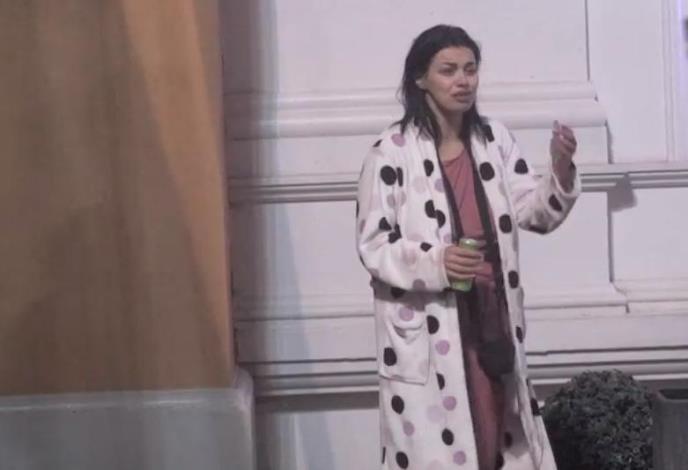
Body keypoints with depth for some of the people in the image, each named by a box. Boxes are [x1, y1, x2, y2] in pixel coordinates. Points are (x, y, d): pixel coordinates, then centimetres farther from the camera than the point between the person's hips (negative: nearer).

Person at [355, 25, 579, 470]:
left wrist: (561, 168, -16)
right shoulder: (392, 152, -10)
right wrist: (435, 262, -26)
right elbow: (372, 244, -10)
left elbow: (537, 213, 2)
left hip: (491, 320, 5)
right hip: (426, 330, -5)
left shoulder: (495, 139, 6)